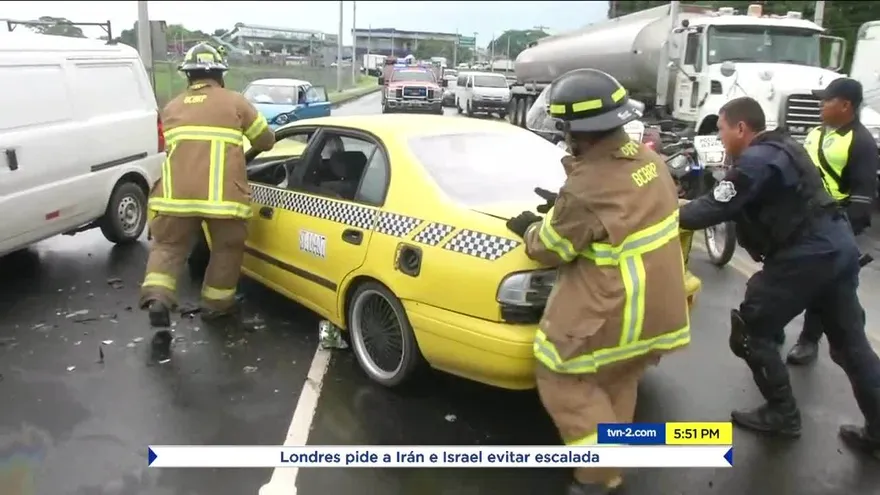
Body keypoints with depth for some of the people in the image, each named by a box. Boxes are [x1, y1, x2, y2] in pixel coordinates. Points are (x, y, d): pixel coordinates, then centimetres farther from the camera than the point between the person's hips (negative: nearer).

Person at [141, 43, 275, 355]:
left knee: (168, 246, 17)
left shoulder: (172, 107, 20)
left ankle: (157, 300, -3)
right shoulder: (234, 102, 11)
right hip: (223, 194, -2)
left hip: (176, 192, 3)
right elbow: (266, 141, 19)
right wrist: (245, 146, 41)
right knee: (227, 249, 18)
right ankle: (216, 305, 28)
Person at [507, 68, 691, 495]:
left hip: (616, 313, -9)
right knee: (616, 385, 23)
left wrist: (530, 228, 8)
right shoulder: (647, 159, 1)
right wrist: (565, 207, 17)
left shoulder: (589, 187, -26)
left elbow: (551, 248, -12)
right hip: (658, 306, 9)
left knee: (560, 380, 7)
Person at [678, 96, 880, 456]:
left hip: (804, 256, -10)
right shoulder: (782, 147, 17)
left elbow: (715, 209, -16)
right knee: (850, 342, 16)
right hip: (839, 245, 10)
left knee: (749, 332, 4)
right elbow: (727, 203, 19)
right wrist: (689, 207, 13)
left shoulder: (756, 161, -13)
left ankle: (782, 413, 16)